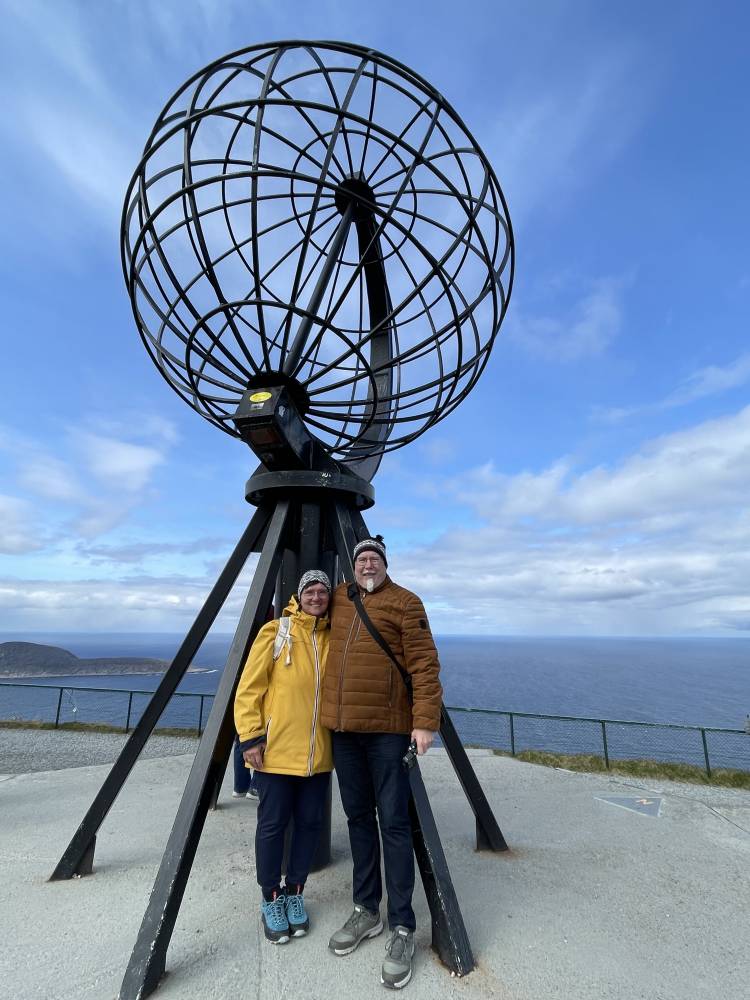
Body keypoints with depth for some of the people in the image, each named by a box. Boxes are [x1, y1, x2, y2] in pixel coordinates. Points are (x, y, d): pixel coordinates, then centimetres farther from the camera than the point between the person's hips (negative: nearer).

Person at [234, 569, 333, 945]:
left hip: (318, 754, 4)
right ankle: (270, 897, 30)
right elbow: (249, 686, -7)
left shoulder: (334, 639, 5)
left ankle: (295, 891, 35)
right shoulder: (275, 632, -7)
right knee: (273, 824, 8)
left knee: (309, 823, 13)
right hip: (276, 751, -4)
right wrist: (250, 736, -11)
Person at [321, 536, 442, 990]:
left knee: (394, 822, 0)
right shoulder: (338, 599, 9)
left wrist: (426, 721, -16)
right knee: (359, 818, 15)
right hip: (342, 727, 5)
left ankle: (403, 928, 16)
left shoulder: (404, 602, -7)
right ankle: (367, 910, 31)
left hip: (388, 729, -5)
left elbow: (424, 663, -11)